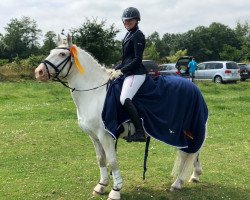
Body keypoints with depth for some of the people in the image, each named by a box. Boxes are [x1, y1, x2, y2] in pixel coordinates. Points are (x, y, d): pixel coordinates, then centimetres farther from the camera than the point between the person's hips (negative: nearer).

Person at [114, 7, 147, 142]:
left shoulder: (138, 35, -8)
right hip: (129, 73, 11)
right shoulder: (129, 35, 20)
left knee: (125, 99, -27)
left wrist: (121, 70, -19)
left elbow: (137, 60, -16)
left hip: (136, 73, -11)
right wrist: (115, 69, 15)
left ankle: (140, 132, -27)